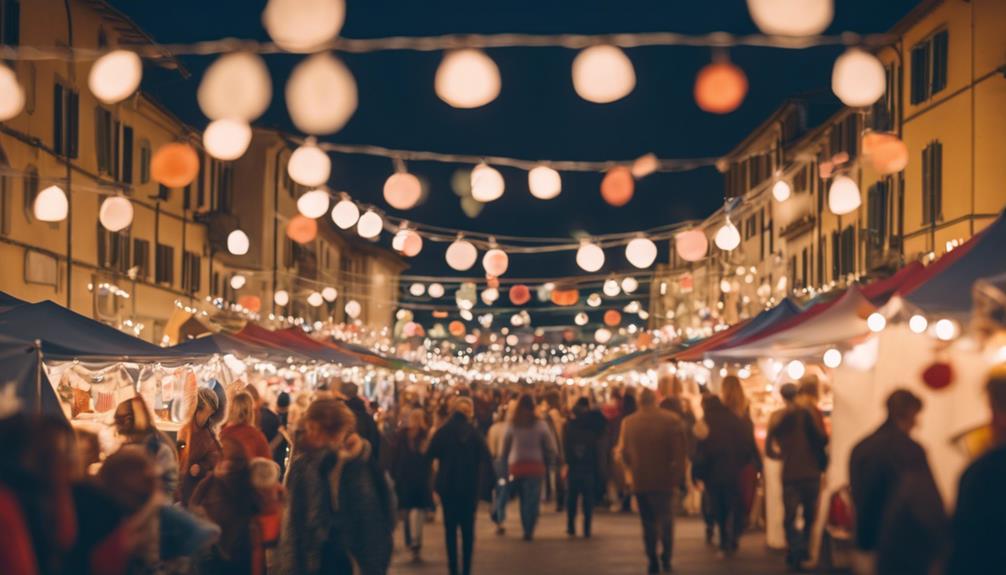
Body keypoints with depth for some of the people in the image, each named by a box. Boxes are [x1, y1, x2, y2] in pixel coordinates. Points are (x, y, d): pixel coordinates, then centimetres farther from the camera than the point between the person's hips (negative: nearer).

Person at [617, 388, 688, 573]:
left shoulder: (628, 422, -4)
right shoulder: (672, 420, -10)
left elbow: (623, 452, 3)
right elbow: (681, 451, -10)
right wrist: (678, 476, -1)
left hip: (639, 480, 1)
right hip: (665, 479, -1)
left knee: (648, 523, 11)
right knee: (665, 520, 13)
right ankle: (666, 559, 5)